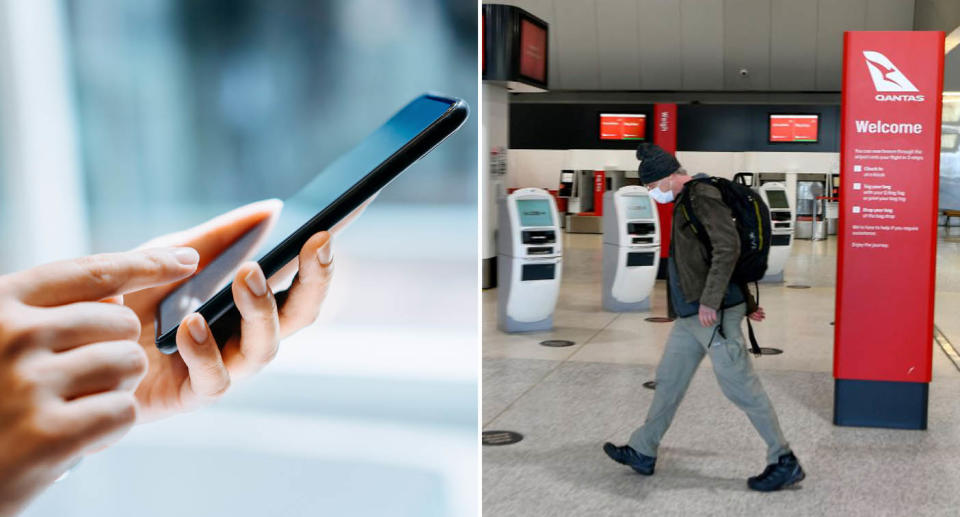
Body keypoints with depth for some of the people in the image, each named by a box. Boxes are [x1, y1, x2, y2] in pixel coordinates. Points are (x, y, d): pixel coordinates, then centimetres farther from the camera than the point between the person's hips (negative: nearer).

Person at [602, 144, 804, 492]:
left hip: (713, 314, -11)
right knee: (669, 379, 16)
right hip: (691, 314, 11)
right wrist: (745, 303, 24)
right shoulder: (686, 202, 16)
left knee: (740, 386, -4)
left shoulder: (702, 196, -14)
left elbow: (728, 248, -24)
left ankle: (784, 462, 7)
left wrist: (709, 301, -26)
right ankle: (642, 453, 27)